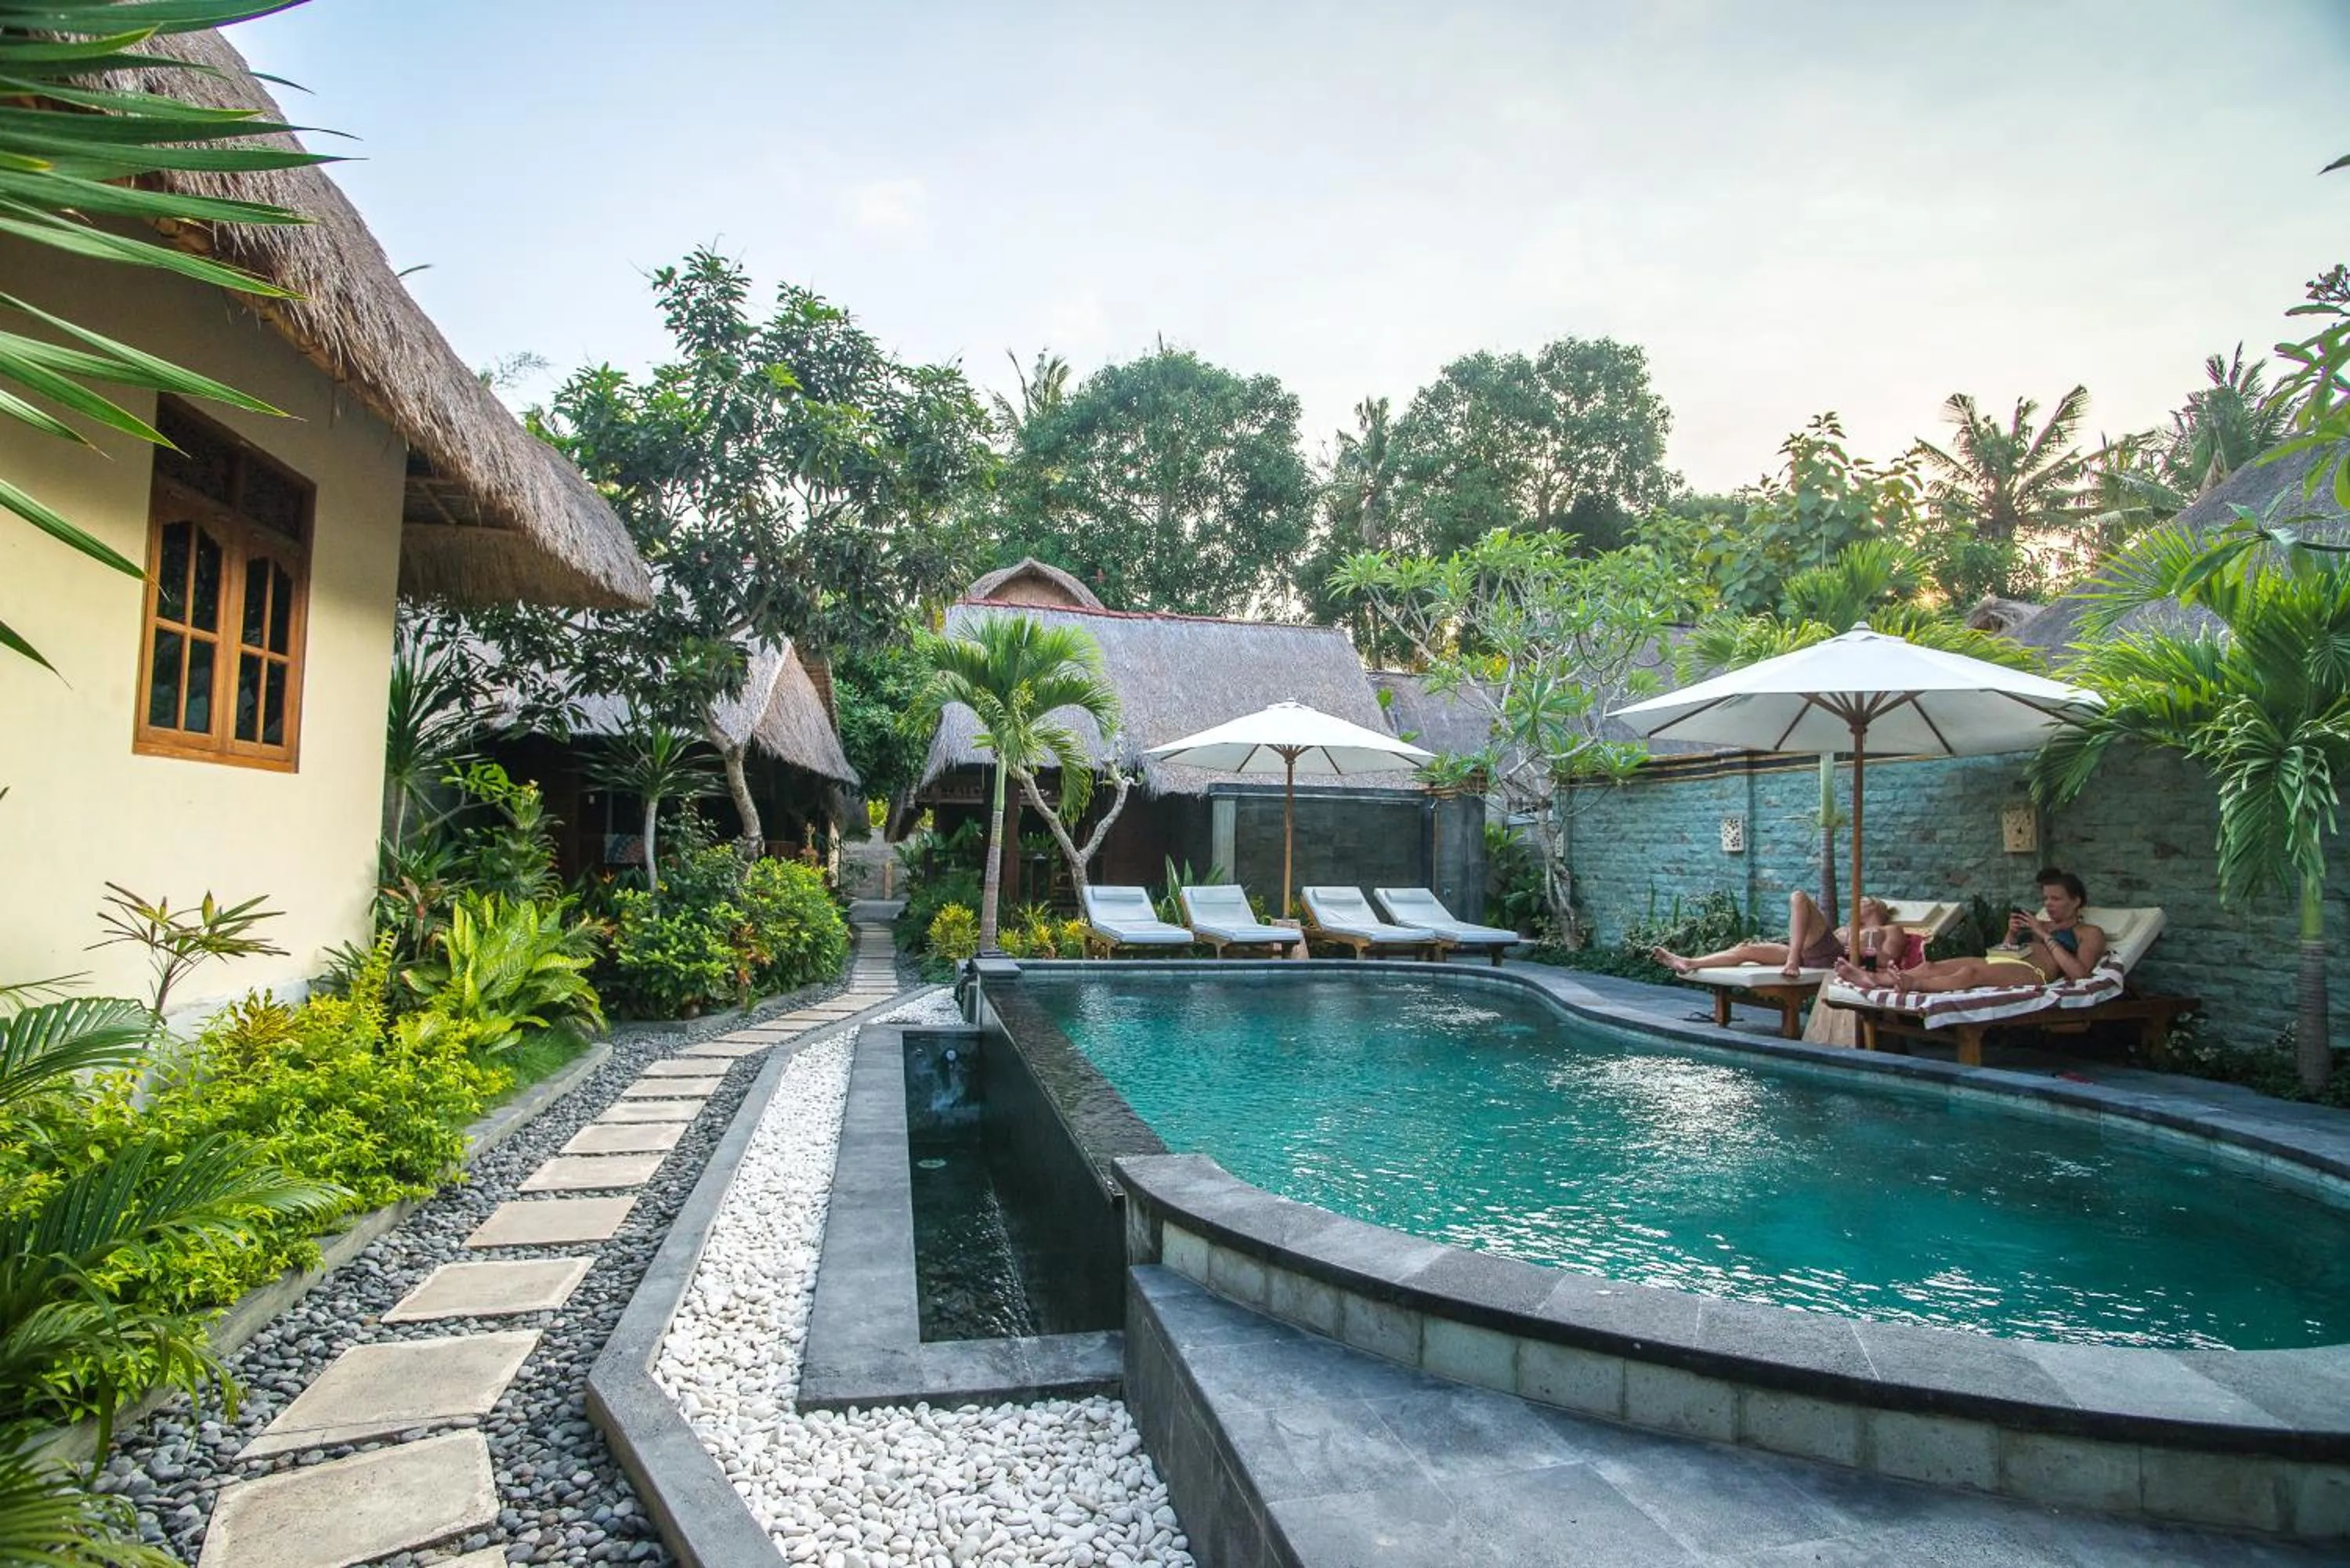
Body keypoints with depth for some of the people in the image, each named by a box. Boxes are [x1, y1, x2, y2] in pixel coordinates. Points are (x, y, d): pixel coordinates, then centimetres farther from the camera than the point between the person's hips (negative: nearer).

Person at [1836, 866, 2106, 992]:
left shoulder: (2090, 933, 16)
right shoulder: (2038, 922, 35)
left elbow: (2079, 973, -3)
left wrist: (2045, 936, -2)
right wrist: (2012, 933, 10)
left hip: (2032, 972, -7)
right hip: (1998, 961, 7)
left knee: (1971, 973, -38)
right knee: (1932, 966, -21)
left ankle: (1913, 984, -62)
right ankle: (1873, 979, -41)